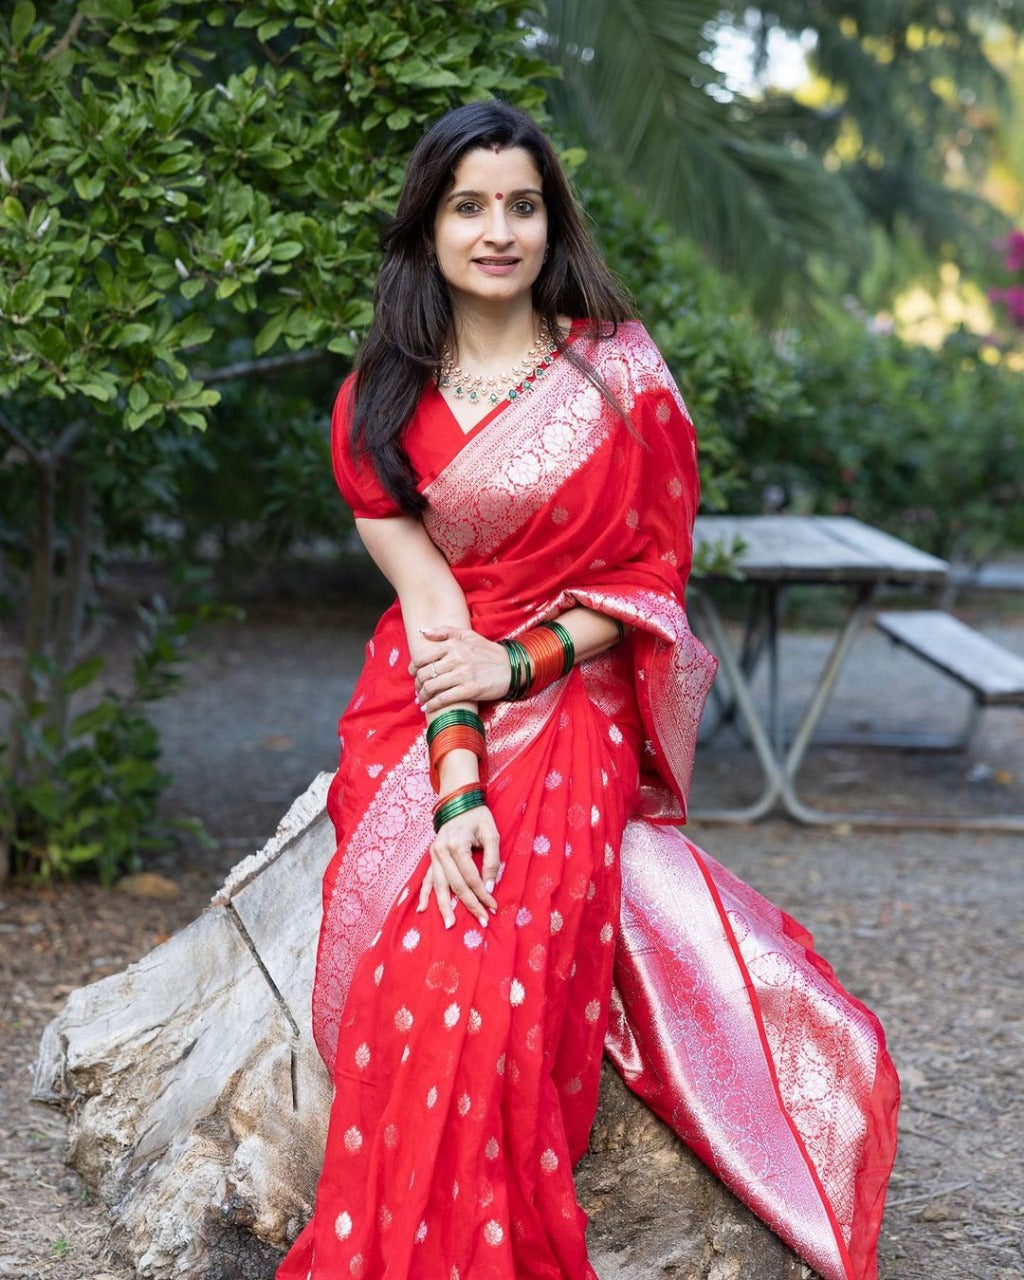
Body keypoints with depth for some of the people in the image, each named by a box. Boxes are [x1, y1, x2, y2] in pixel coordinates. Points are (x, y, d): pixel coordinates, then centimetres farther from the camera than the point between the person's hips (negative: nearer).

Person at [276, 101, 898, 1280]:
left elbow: (653, 574, 2)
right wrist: (455, 788, -18)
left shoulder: (617, 366, 3)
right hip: (419, 725, 2)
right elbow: (428, 607, -4)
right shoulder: (380, 405, 6)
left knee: (487, 962, -26)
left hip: (574, 708, -1)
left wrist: (517, 665, -11)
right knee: (425, 971, -23)